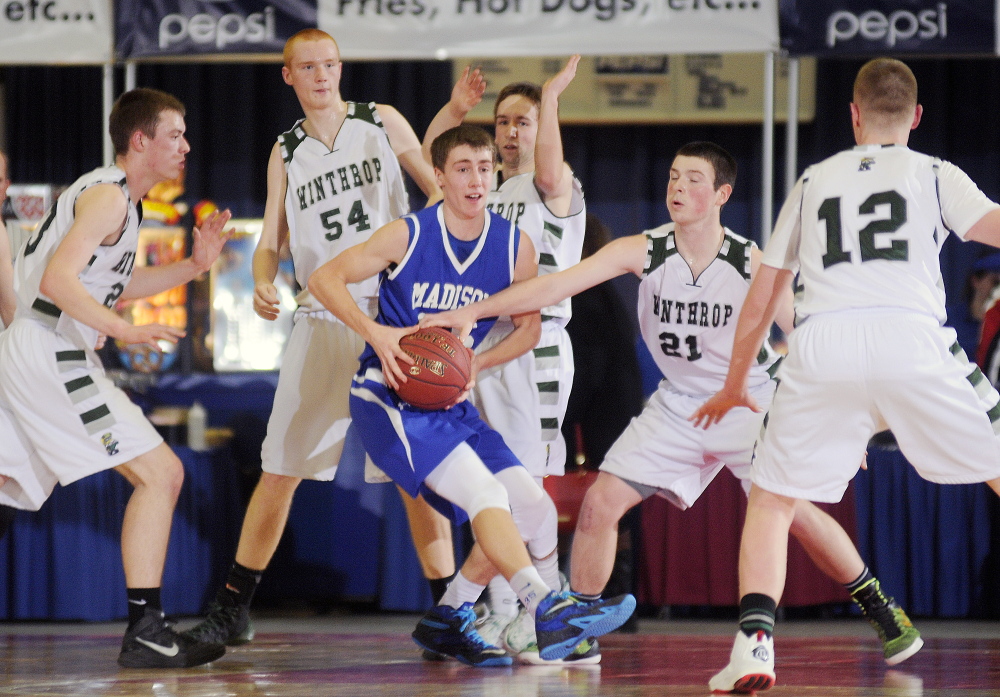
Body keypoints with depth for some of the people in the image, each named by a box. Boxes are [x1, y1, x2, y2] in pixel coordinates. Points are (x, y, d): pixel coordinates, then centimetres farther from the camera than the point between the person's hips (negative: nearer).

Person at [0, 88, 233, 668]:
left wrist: (192, 266, 19)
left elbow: (108, 285, 28)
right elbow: (58, 279, -22)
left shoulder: (114, 196, 19)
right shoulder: (108, 196, -12)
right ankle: (145, 632, -11)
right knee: (161, 473, -8)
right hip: (51, 354, -10)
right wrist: (125, 331, -27)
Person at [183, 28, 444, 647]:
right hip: (324, 319, 2)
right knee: (281, 468, 0)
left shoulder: (383, 123, 5)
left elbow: (439, 188, 11)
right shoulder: (287, 154, 11)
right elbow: (271, 241, 13)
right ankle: (233, 608, 8)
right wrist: (263, 285, -7)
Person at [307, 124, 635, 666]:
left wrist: (475, 364, -4)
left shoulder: (515, 246, 1)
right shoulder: (408, 236, -10)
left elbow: (528, 327, 13)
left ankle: (448, 620, 12)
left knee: (533, 507, 0)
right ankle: (547, 609, -38)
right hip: (389, 397, -7)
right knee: (486, 492, -26)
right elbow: (324, 280, -7)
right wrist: (375, 333, -21)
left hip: (449, 401, 7)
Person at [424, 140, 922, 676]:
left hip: (750, 404, -3)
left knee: (797, 512, -12)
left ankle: (883, 612, 8)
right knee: (600, 503, -7)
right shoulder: (642, 252, -14)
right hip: (679, 405, 3)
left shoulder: (751, 264, -19)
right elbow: (556, 285, -20)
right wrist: (474, 311, -30)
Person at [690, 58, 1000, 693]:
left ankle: (754, 642, -4)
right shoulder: (934, 174, 18)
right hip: (910, 337, -2)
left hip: (821, 345, 2)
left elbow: (761, 298, 30)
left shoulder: (814, 181, 27)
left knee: (772, 499, 16)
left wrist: (735, 387, 41)